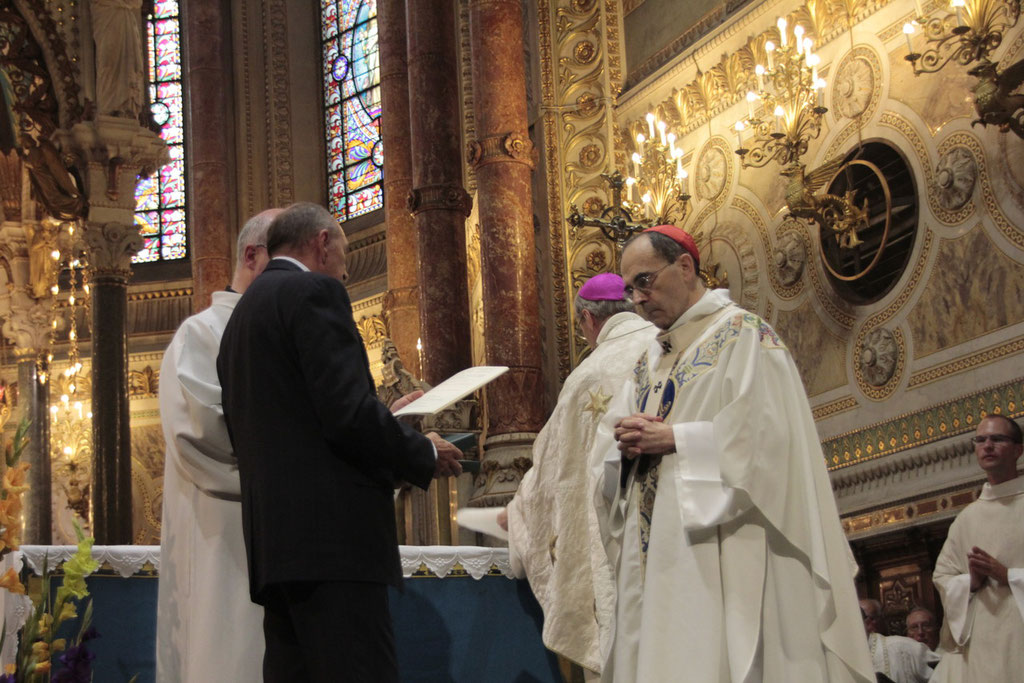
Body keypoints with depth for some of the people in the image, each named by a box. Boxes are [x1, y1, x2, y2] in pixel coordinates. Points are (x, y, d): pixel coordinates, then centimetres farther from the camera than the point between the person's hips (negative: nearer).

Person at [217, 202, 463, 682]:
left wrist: (385, 417, 24)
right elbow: (349, 413, -15)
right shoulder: (313, 292, -4)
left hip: (273, 542, 10)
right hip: (332, 535, -9)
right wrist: (424, 455, 0)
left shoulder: (243, 313, 22)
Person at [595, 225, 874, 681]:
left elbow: (764, 430, -14)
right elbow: (611, 436, 18)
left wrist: (674, 437, -13)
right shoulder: (649, 360, 21)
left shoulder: (743, 335, -1)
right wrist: (626, 442, -5)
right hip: (654, 553, 7)